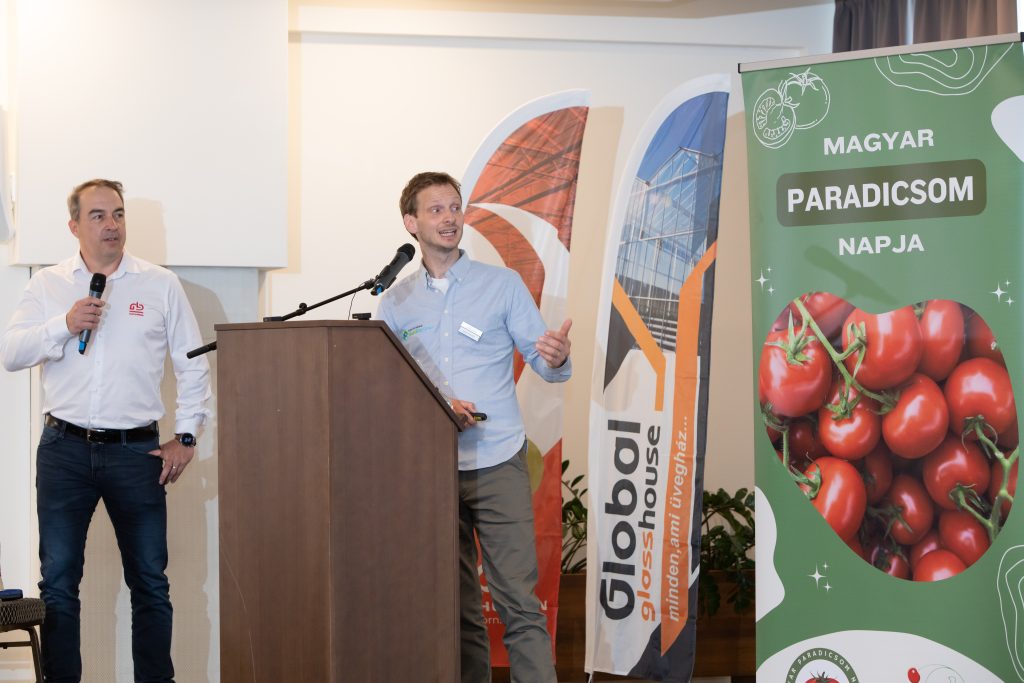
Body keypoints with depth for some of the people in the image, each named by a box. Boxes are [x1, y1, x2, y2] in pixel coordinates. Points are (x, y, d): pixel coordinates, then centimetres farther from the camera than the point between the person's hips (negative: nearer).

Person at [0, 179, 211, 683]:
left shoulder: (160, 285, 6)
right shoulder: (47, 285, 8)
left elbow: (193, 365, 9)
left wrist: (185, 437, 4)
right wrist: (65, 325, -14)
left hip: (137, 452, 0)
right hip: (65, 451, 1)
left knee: (150, 581, 3)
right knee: (58, 581, 2)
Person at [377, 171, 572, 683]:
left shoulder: (503, 285, 4)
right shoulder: (395, 302, 9)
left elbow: (542, 360, 0)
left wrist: (557, 359, -24)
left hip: (497, 466, -2)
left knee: (518, 600, -8)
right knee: (454, 604, 8)